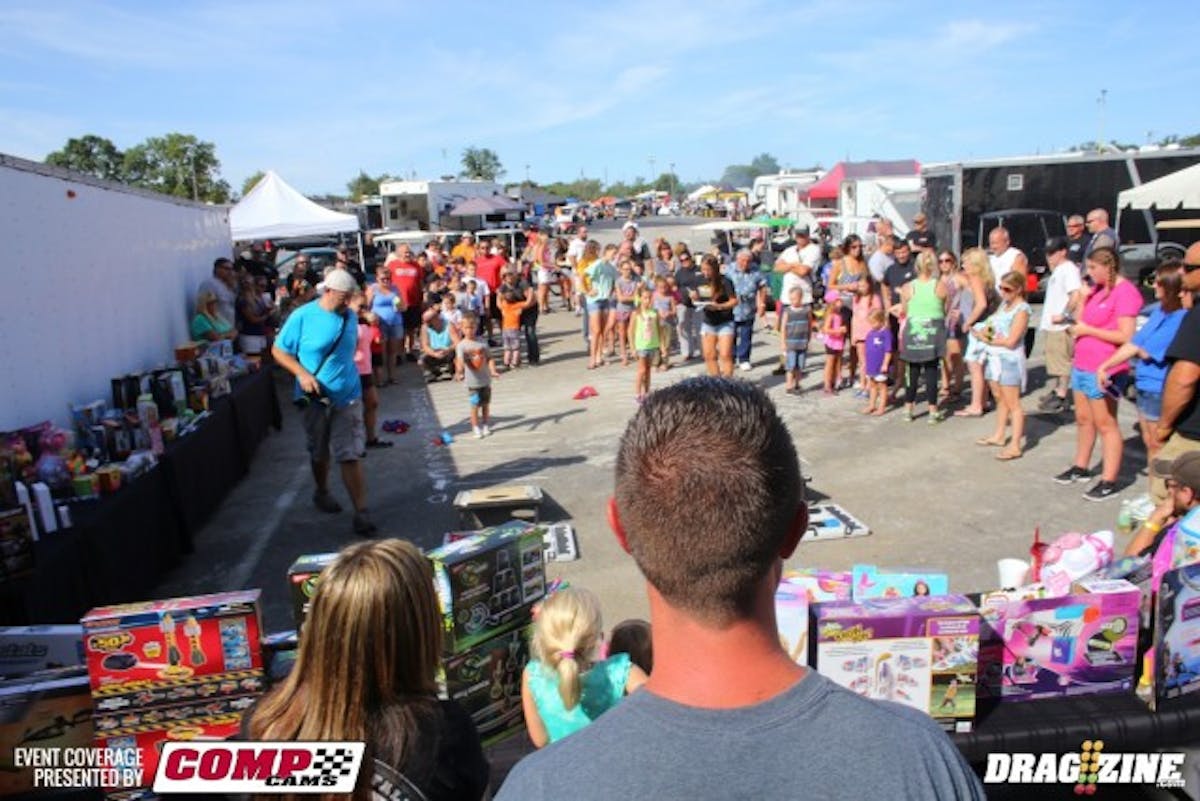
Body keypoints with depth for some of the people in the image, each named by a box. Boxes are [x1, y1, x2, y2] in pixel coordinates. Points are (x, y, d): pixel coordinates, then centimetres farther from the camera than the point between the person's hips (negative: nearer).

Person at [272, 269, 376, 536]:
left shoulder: (350, 316, 1)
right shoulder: (302, 316, -11)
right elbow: (278, 350, -6)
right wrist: (302, 373, -19)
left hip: (348, 396, 2)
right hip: (315, 398, -1)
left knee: (350, 456, -3)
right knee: (320, 453, 18)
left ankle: (361, 512, -3)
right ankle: (322, 493, 44)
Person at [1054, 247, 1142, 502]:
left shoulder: (1125, 292, -14)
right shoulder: (1098, 289, 12)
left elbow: (1125, 336, -20)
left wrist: (1087, 330, -15)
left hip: (1104, 370, -9)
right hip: (1082, 364, 9)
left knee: (1105, 423, -2)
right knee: (1083, 419, 17)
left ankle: (1109, 481, 4)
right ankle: (1080, 467, 30)